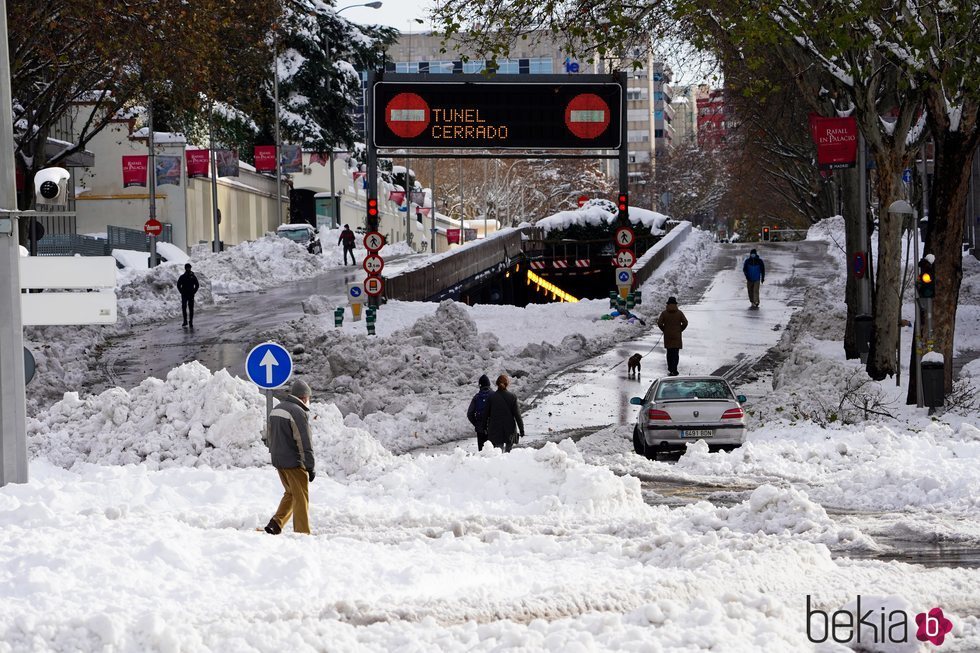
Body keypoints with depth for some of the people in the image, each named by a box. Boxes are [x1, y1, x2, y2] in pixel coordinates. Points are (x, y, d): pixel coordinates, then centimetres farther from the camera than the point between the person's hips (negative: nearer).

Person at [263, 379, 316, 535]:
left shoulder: (276, 409, 11)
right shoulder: (298, 413, -17)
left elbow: (270, 438, 20)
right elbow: (304, 443, -18)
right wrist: (311, 467, -14)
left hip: (278, 461, 8)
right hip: (294, 462, -8)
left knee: (290, 493, 20)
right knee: (301, 497, 1)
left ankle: (275, 524, 11)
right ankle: (302, 532, 2)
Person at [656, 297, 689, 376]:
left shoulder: (664, 313, -3)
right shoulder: (679, 313, -4)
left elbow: (659, 323, -10)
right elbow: (685, 322, -8)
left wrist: (664, 330, 5)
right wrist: (680, 330, 6)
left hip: (667, 336, 1)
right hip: (677, 336, -1)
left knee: (669, 352, 15)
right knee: (676, 353, -1)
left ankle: (670, 369, 20)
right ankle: (674, 370, -9)